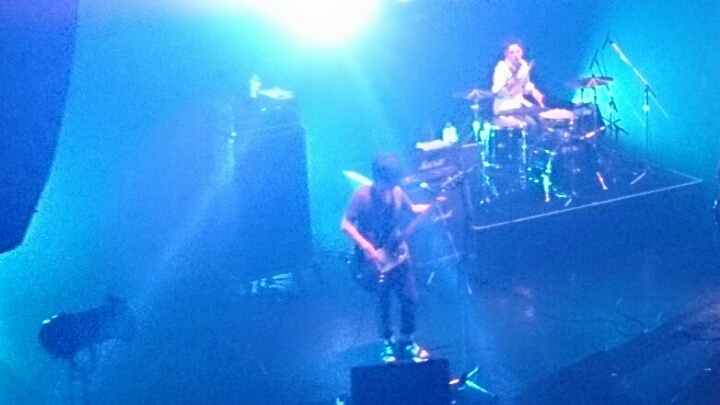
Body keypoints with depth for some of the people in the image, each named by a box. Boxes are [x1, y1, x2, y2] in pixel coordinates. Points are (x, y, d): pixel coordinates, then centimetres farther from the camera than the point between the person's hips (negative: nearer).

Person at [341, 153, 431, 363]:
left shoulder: (397, 192, 0)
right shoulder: (362, 195, -14)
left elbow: (412, 211, 18)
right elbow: (346, 225, -16)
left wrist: (431, 207, -1)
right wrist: (367, 247, -24)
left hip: (397, 253, 4)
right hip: (373, 257, -4)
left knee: (410, 298, 4)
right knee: (383, 302, 2)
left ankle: (407, 341, 23)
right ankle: (388, 343, 22)